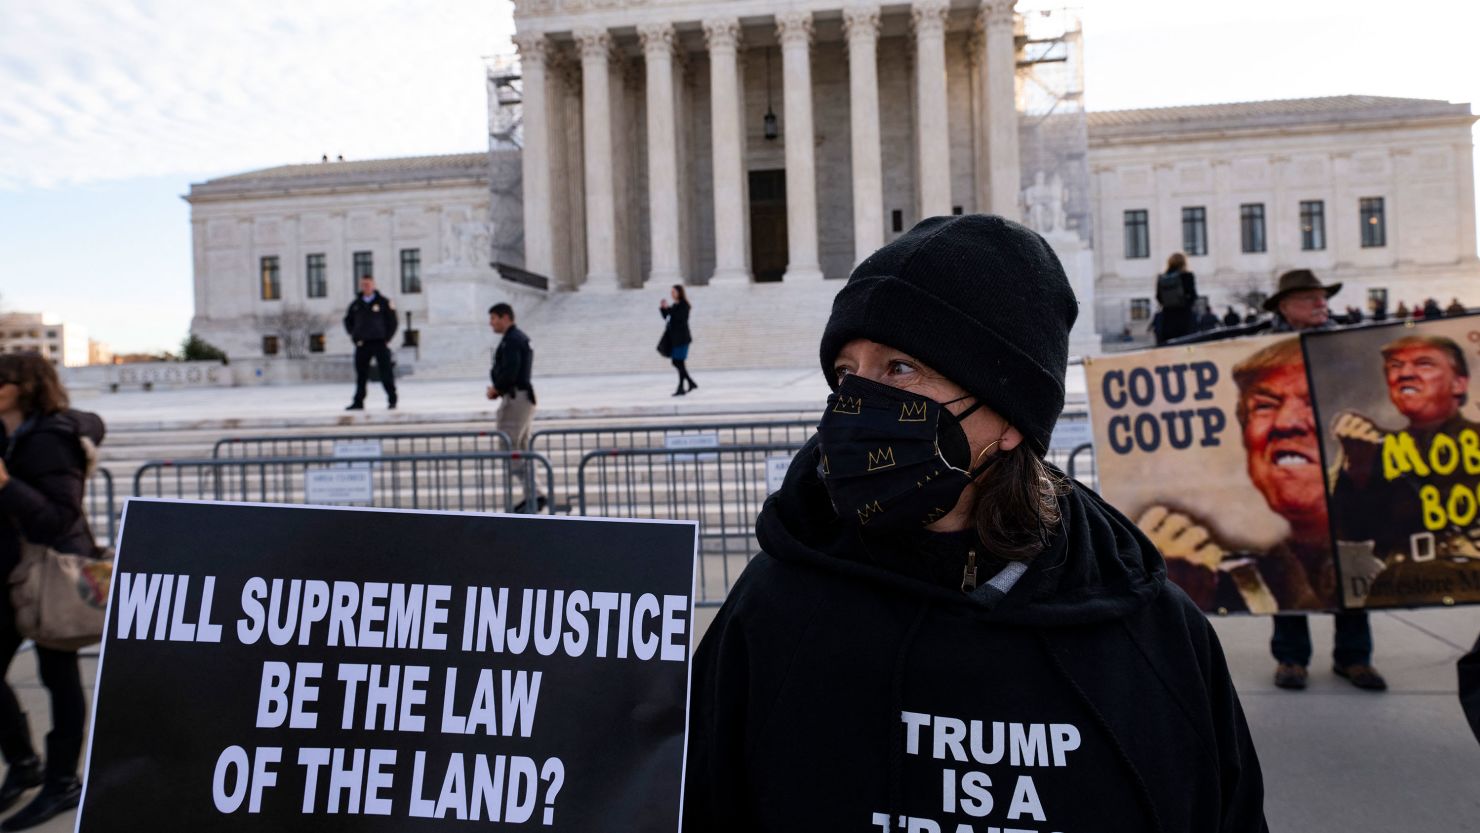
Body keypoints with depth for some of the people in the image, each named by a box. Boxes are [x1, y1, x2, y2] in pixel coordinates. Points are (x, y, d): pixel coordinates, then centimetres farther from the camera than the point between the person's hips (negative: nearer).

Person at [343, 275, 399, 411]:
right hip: (362, 344, 3)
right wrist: (354, 336, 8)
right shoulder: (356, 304, 10)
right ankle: (358, 402, 11)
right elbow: (348, 320, 21)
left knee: (386, 374, -4)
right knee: (361, 375, 6)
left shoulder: (384, 302, 0)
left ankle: (392, 400, 3)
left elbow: (393, 321, 2)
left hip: (380, 343, -3)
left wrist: (387, 338, -4)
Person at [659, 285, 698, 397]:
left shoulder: (684, 305, -9)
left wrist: (667, 308, -22)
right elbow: (667, 318, 16)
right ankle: (691, 383, 18)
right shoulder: (675, 305, 15)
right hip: (674, 338, 9)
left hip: (681, 337, -9)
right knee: (676, 362, 9)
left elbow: (679, 317, -22)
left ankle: (681, 388, -2)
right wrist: (662, 308, 1)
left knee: (680, 362, -7)